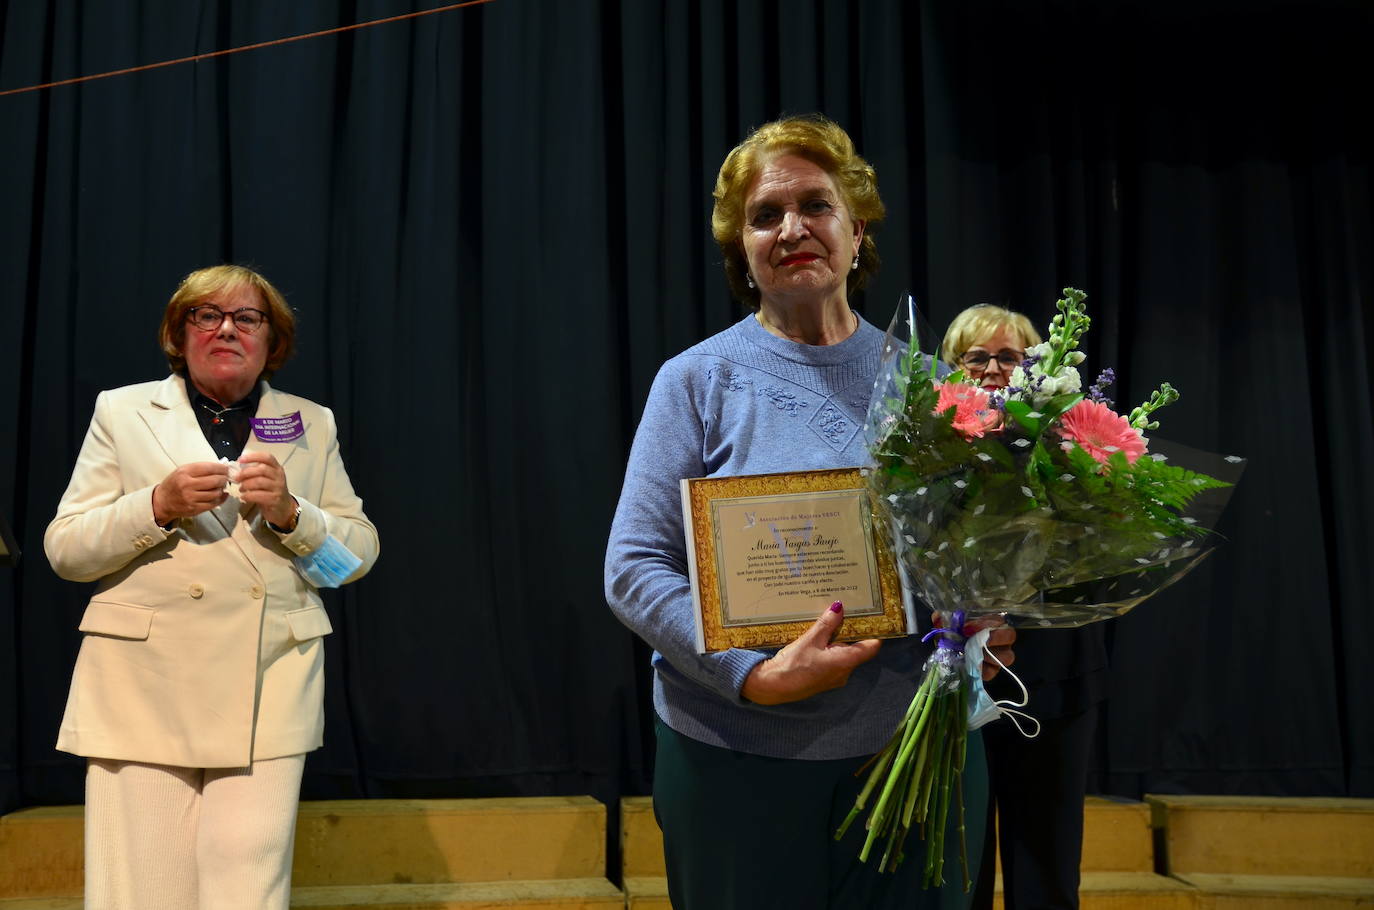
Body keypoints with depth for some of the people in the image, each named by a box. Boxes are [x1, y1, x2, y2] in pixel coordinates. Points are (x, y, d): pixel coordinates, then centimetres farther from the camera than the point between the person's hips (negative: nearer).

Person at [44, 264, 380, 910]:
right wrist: (157, 506, -12)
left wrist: (290, 511, -10)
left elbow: (357, 554, 9)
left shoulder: (312, 425, 14)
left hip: (268, 697, 1)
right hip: (143, 686, 0)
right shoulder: (121, 411, 11)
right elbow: (64, 549, 5)